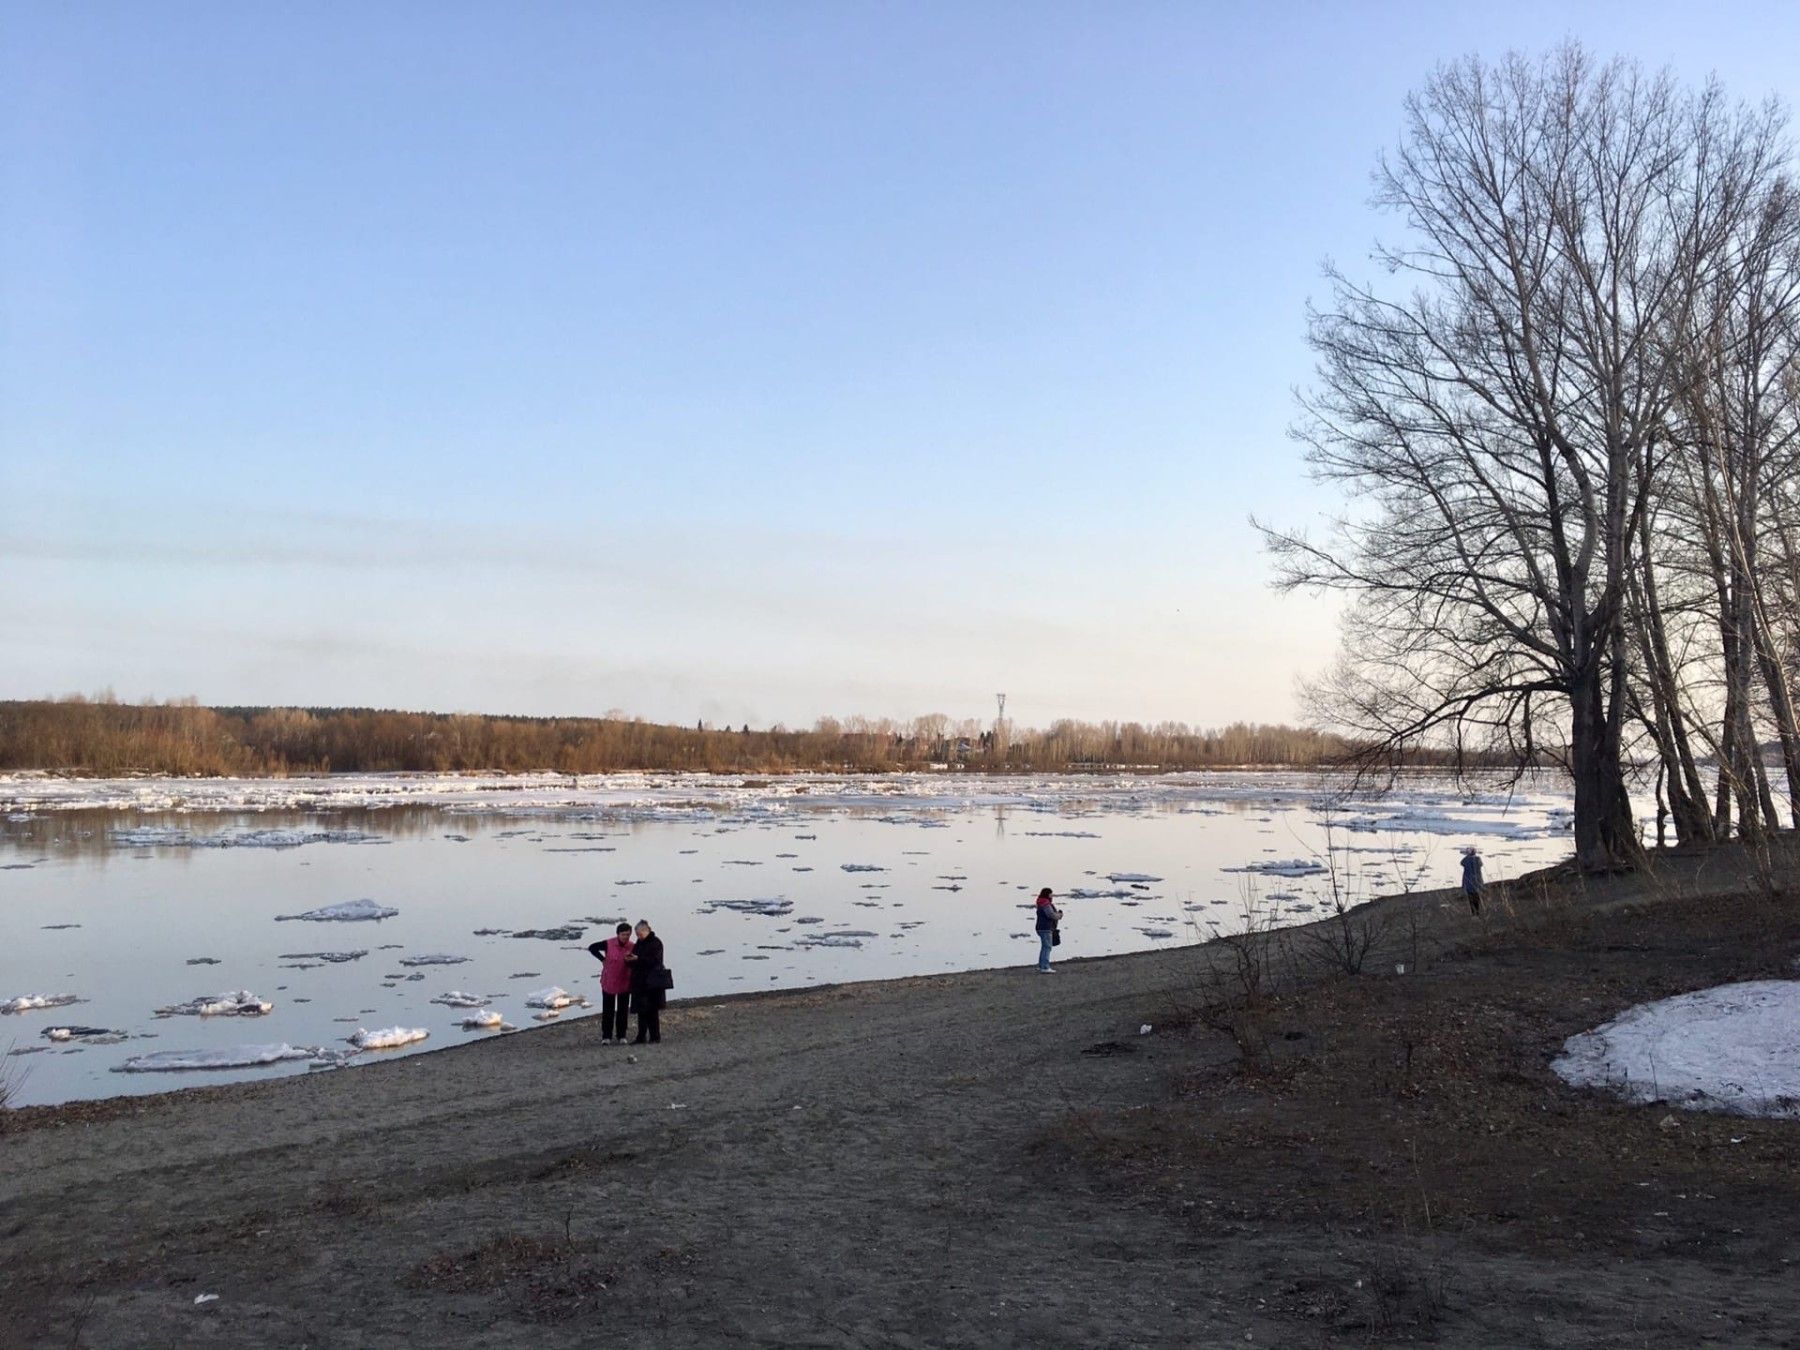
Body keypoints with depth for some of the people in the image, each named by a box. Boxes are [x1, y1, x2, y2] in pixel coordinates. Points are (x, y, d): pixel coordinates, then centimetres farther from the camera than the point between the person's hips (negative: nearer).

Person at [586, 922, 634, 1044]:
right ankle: (606, 1036, 11)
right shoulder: (609, 944, -12)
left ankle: (621, 1035, 18)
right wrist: (602, 959, -5)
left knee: (623, 1010, 7)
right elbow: (592, 947, 0)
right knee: (608, 1010, 3)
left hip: (624, 983, 2)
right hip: (609, 982, -2)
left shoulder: (632, 947, -7)